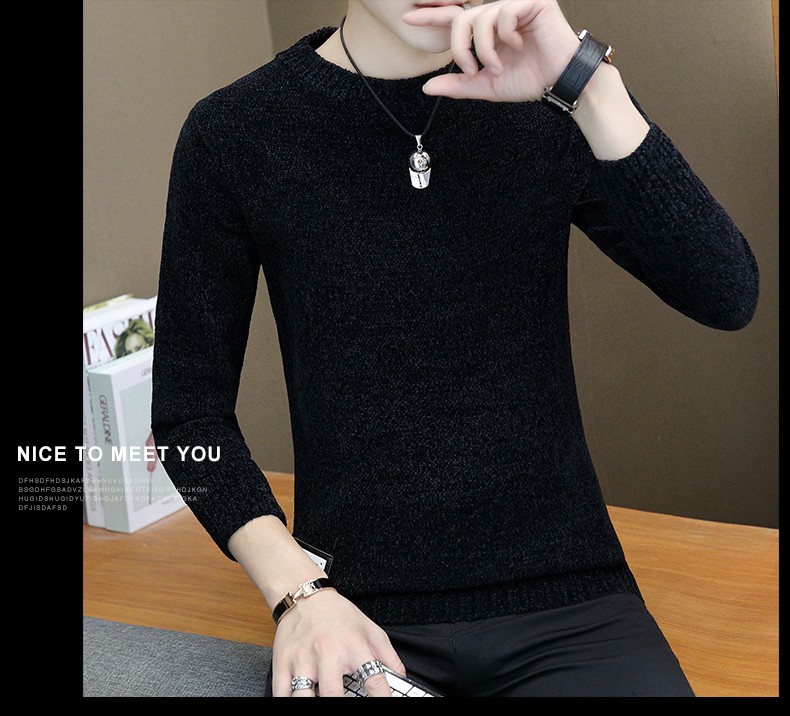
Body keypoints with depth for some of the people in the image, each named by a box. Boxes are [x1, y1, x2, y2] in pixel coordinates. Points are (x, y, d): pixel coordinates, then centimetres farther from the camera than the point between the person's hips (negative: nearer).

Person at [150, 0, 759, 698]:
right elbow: (190, 410, 3)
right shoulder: (233, 135, -2)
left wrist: (589, 82, -19)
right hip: (355, 611, -1)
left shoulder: (547, 99, 2)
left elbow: (727, 298, -10)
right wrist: (300, 593, -10)